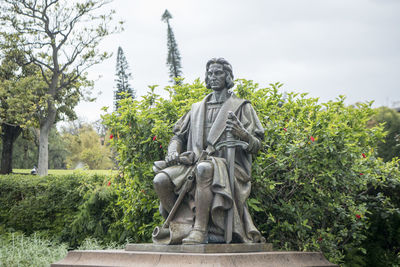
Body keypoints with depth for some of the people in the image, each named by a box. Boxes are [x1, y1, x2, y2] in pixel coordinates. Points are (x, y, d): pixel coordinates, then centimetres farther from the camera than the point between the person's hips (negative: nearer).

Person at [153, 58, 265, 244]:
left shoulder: (241, 107, 11)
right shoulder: (197, 108, 25)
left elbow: (256, 145, 4)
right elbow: (179, 135, 27)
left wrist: (241, 133, -18)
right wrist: (173, 151, 5)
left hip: (227, 167, -5)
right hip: (194, 164, 5)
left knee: (204, 168, -41)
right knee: (161, 180, -23)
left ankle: (200, 229, -39)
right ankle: (184, 225, -14)